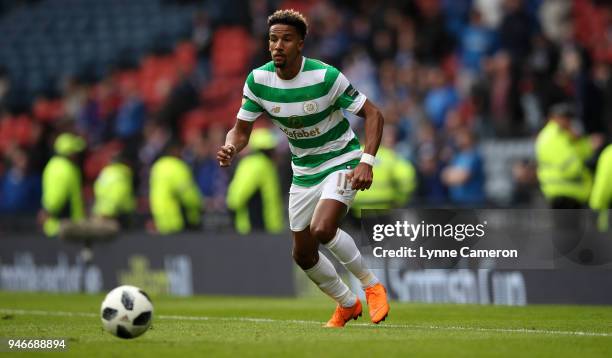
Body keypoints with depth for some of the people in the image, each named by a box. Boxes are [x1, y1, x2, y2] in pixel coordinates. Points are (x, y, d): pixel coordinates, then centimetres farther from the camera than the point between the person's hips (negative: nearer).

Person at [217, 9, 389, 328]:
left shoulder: (325, 77, -24)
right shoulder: (258, 80, -12)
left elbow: (373, 114, -18)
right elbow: (241, 129, -3)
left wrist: (366, 162, -30)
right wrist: (231, 148, -28)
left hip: (341, 162, -6)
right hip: (304, 172, 6)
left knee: (322, 230, -30)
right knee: (303, 255, 10)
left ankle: (371, 285, -6)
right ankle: (347, 305, 36)